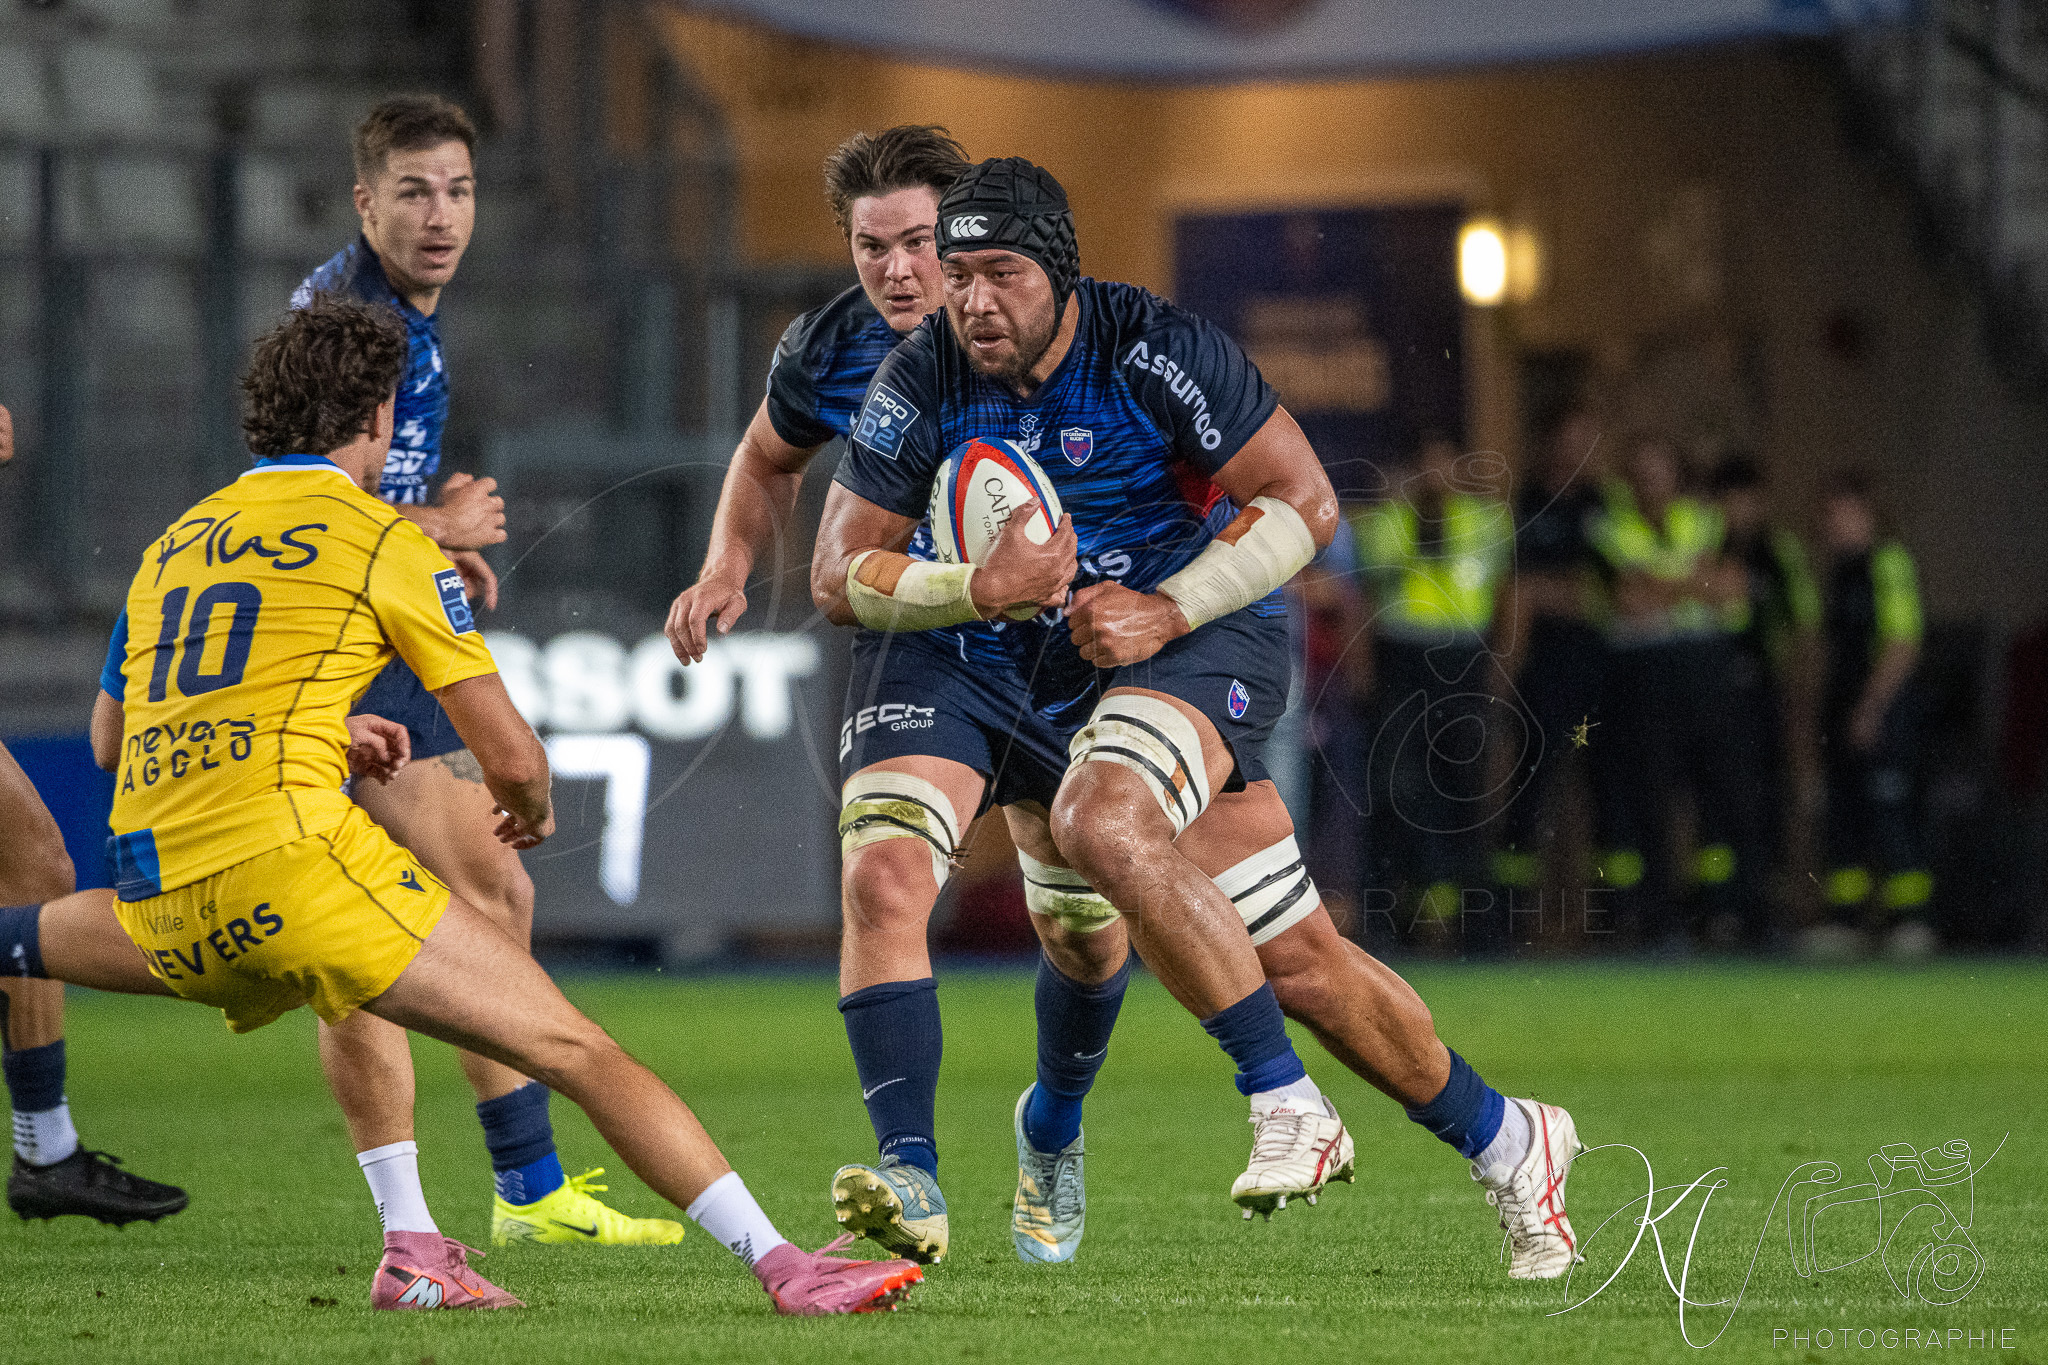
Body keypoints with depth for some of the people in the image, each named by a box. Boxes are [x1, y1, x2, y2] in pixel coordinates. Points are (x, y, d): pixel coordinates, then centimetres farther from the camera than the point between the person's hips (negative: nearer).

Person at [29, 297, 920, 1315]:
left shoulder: (175, 542, 22)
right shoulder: (382, 540, 3)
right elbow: (510, 757, 2)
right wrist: (530, 810, 26)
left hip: (156, 905, 7)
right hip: (284, 853, -7)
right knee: (574, 1048, -7)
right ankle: (781, 1265, -16)